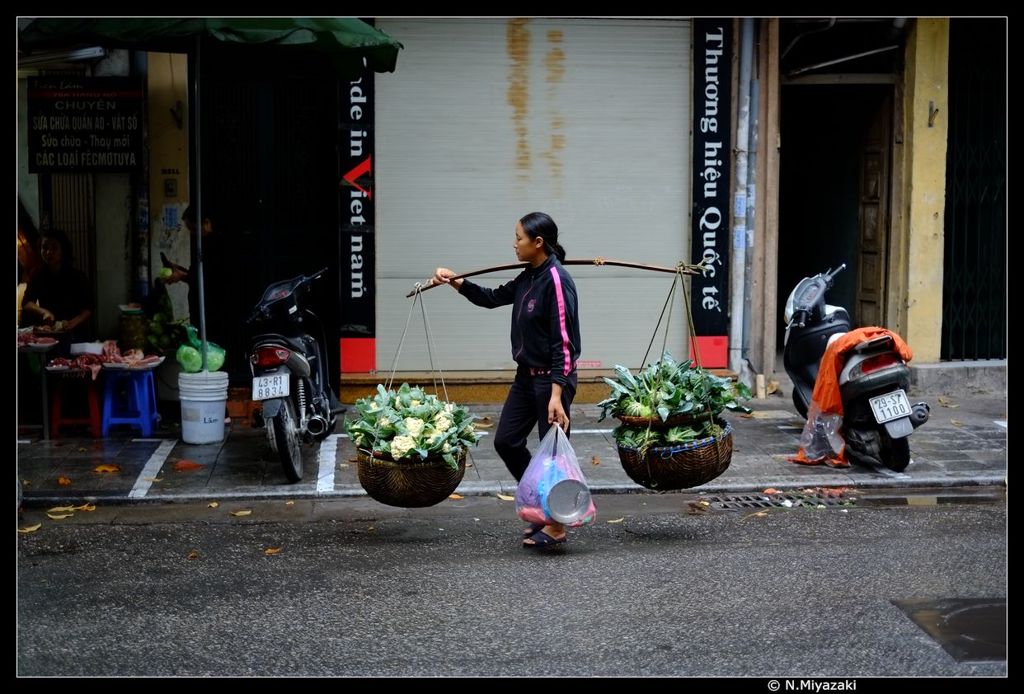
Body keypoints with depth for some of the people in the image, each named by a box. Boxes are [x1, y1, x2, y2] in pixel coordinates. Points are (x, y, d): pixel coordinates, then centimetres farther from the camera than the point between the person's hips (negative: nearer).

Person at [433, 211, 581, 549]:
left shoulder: (556, 280, -20)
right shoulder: (528, 278, 7)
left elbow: (564, 341, -22)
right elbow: (493, 298, 23)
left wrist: (556, 395, -25)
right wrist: (456, 282, 11)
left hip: (552, 378, -9)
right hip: (526, 375, 10)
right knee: (506, 440, 13)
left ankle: (556, 526, 17)